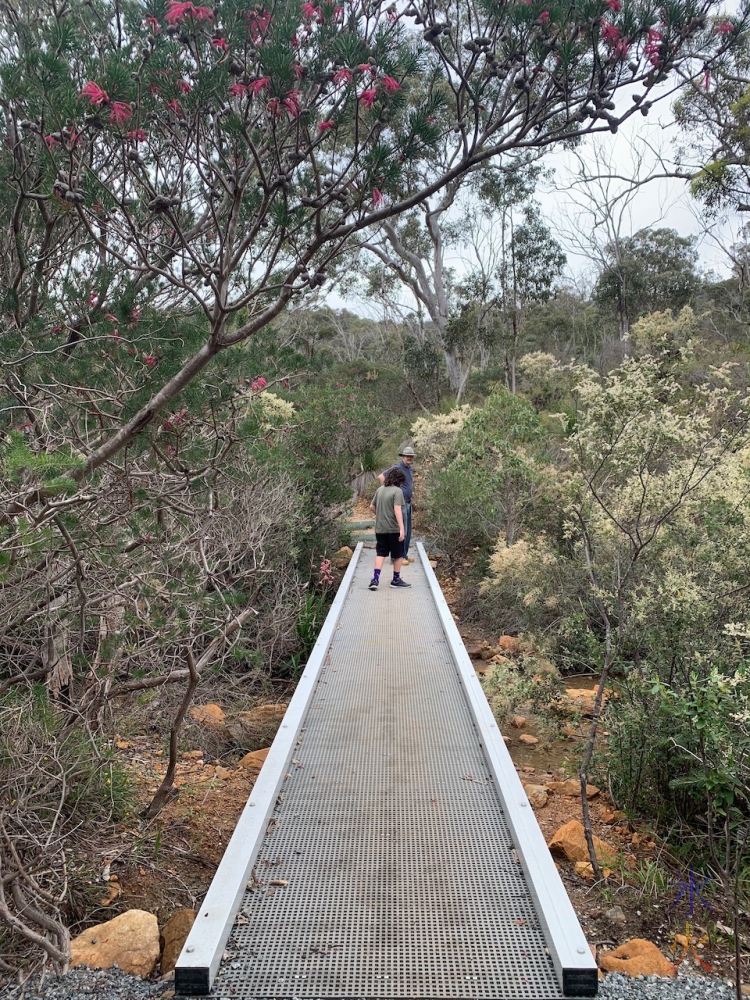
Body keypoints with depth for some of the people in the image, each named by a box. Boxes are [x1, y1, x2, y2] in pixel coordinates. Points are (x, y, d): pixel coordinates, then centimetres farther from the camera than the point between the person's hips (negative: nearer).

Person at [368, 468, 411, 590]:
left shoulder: (379, 490, 7)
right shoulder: (397, 491, -12)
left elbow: (372, 507, 15)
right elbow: (397, 510, -22)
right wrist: (402, 529, -24)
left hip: (380, 528, 5)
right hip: (394, 529, -5)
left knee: (380, 553, 9)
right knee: (398, 555, 10)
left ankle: (375, 579, -4)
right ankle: (396, 580, 19)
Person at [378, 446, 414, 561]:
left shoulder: (410, 469, 14)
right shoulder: (397, 467, -13)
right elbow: (381, 476, -19)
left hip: (408, 502, 9)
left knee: (407, 532, 12)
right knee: (401, 531, -9)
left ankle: (404, 555, 21)